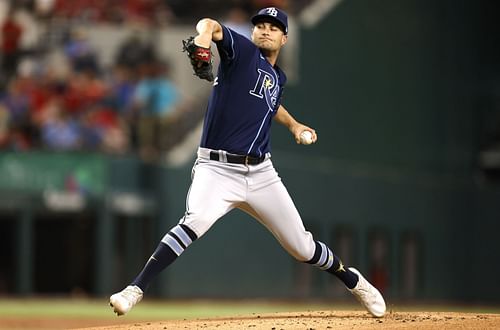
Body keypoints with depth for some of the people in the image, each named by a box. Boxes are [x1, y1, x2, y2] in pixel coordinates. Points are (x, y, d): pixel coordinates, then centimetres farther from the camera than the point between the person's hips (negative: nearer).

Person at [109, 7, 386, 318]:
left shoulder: (278, 77, 17)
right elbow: (211, 25, -23)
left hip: (261, 173, 5)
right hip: (217, 168, -5)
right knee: (196, 222, -34)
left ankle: (352, 280, 38)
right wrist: (205, 32, -45)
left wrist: (293, 124, 28)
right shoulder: (244, 52, -1)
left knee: (302, 247, 9)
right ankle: (135, 290, -36)